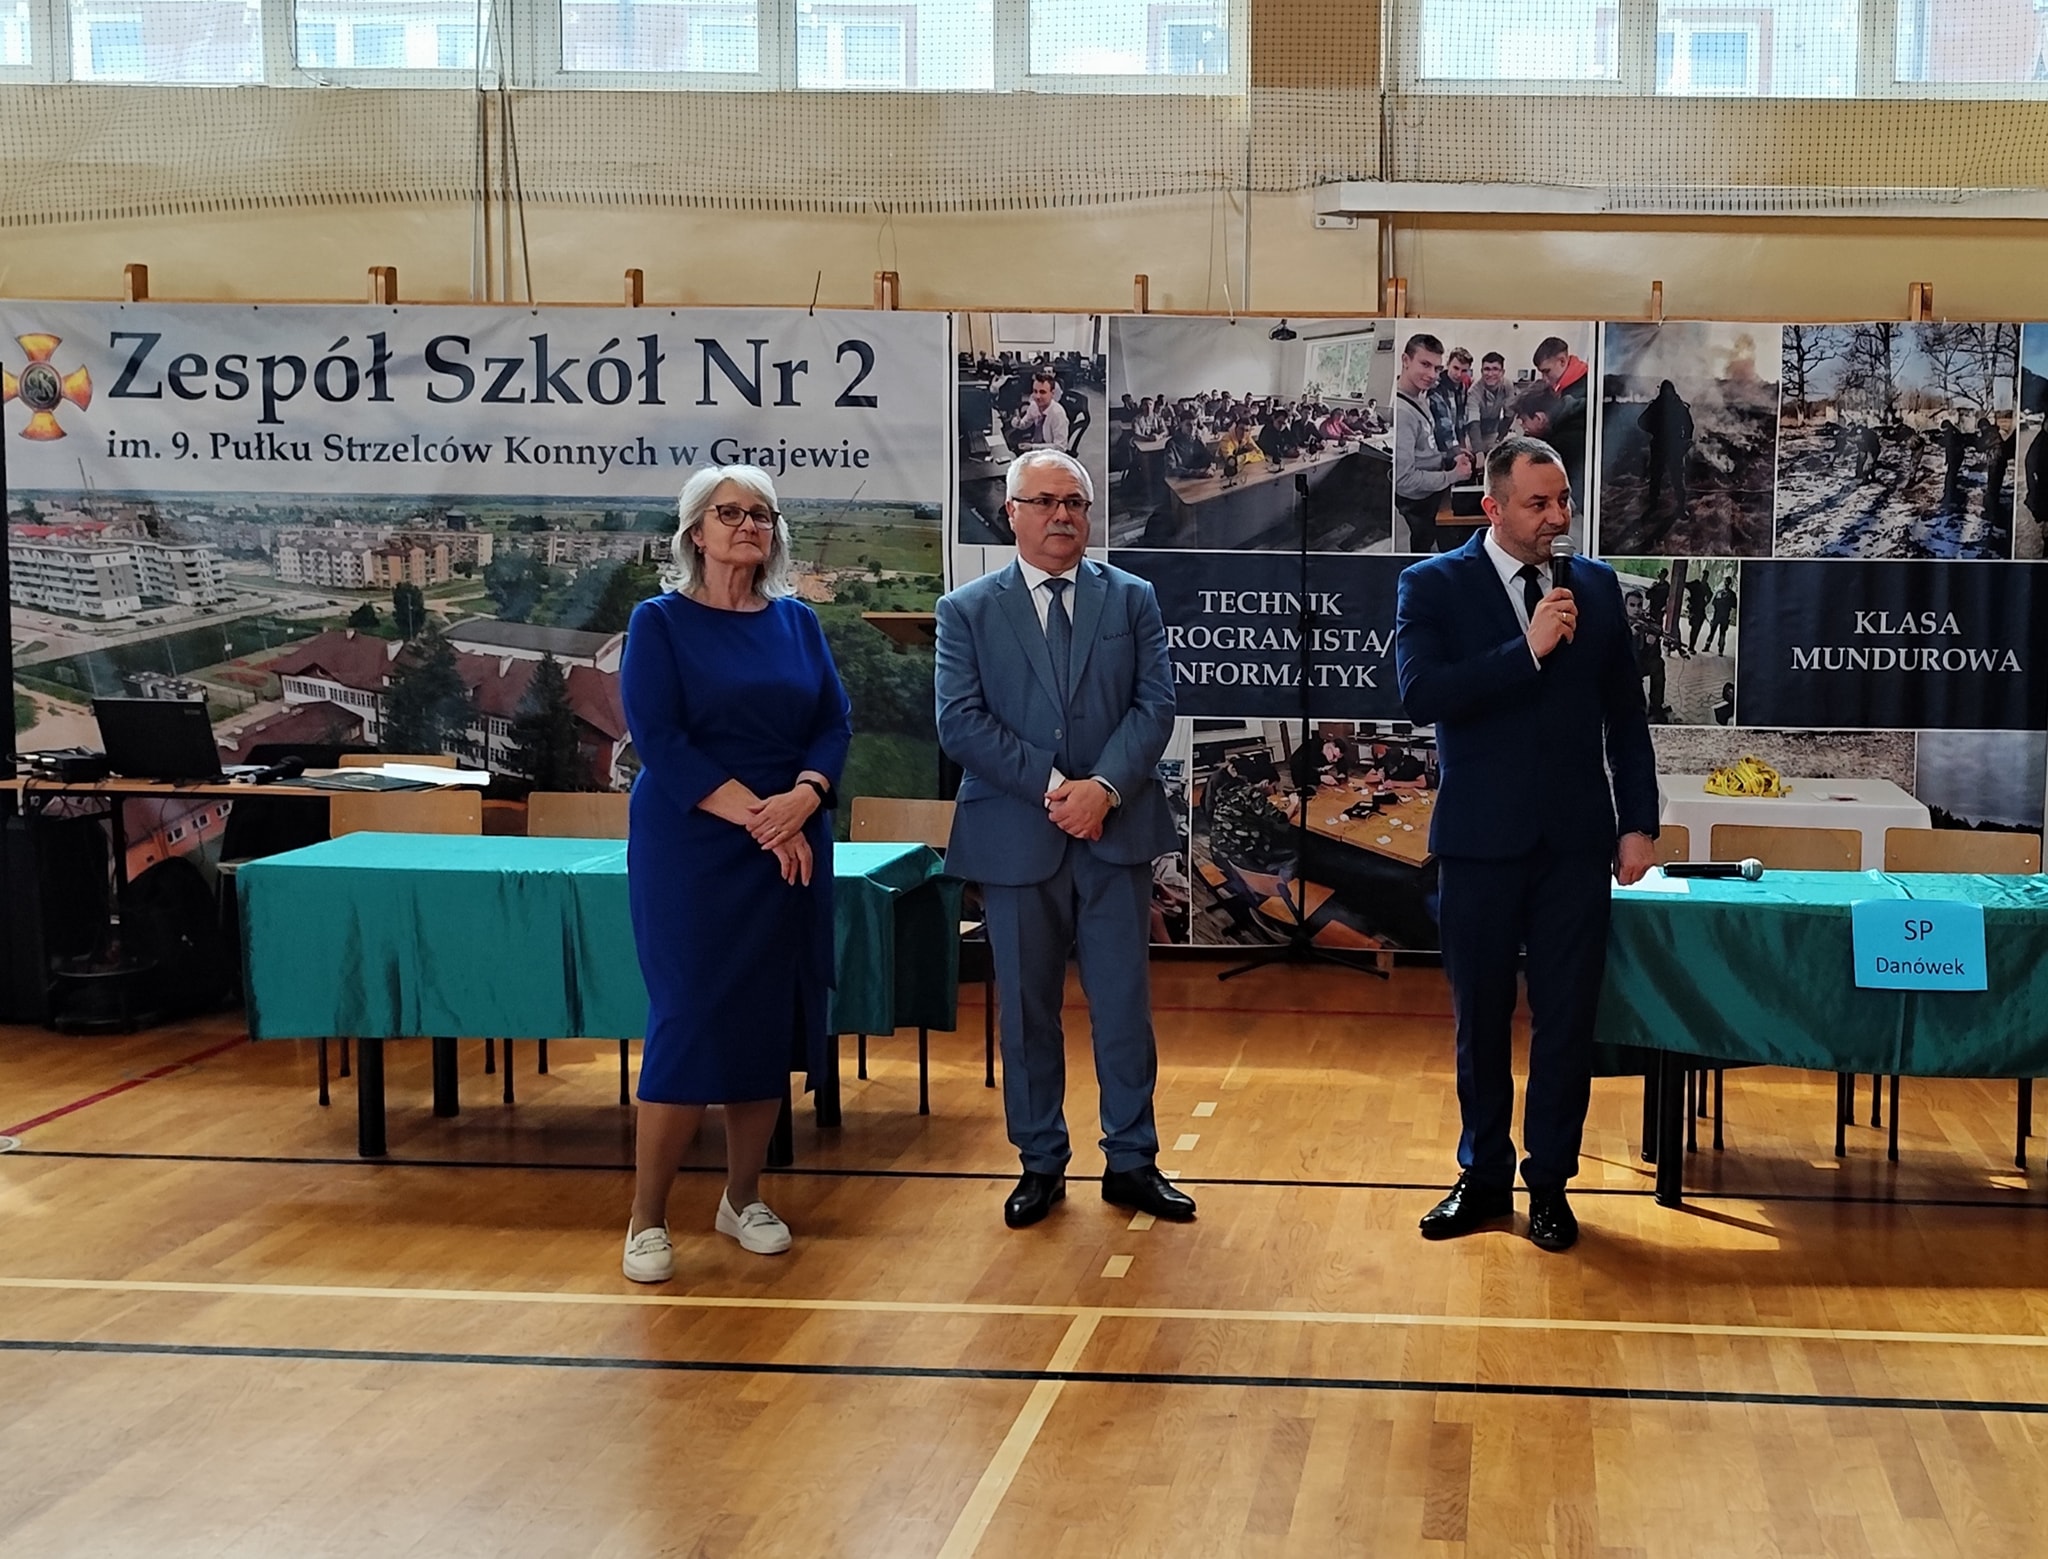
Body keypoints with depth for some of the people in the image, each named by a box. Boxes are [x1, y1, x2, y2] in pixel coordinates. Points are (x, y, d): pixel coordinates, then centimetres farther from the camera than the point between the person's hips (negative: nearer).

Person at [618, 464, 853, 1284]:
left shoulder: (797, 622, 10)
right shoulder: (660, 621, -3)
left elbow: (835, 723, 5)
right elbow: (658, 740, -11)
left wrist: (801, 800, -15)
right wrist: (755, 816, -17)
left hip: (793, 853, 4)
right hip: (692, 850, -4)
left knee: (770, 1024, 6)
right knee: (690, 1023, -7)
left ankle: (742, 1198, 20)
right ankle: (647, 1218, 2)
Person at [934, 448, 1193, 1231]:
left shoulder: (1132, 600, 7)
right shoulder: (967, 610, 3)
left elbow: (1155, 706, -1)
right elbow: (960, 723, -6)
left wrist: (1103, 787, -16)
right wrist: (1051, 786, -14)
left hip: (1117, 834, 1)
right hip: (1015, 837, -1)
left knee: (1124, 1005, 5)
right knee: (1027, 1012, 7)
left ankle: (1132, 1162, 15)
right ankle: (1041, 1164, 19)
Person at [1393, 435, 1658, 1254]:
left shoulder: (1595, 585, 7)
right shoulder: (1433, 586, -2)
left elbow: (1625, 714, 10)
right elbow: (1420, 694, -17)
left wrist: (1638, 822, 4)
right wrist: (1528, 649, -21)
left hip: (1575, 839, 2)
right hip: (1481, 838, -2)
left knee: (1567, 1017, 4)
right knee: (1481, 1018, 9)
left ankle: (1550, 1183, 16)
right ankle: (1483, 1177, 23)